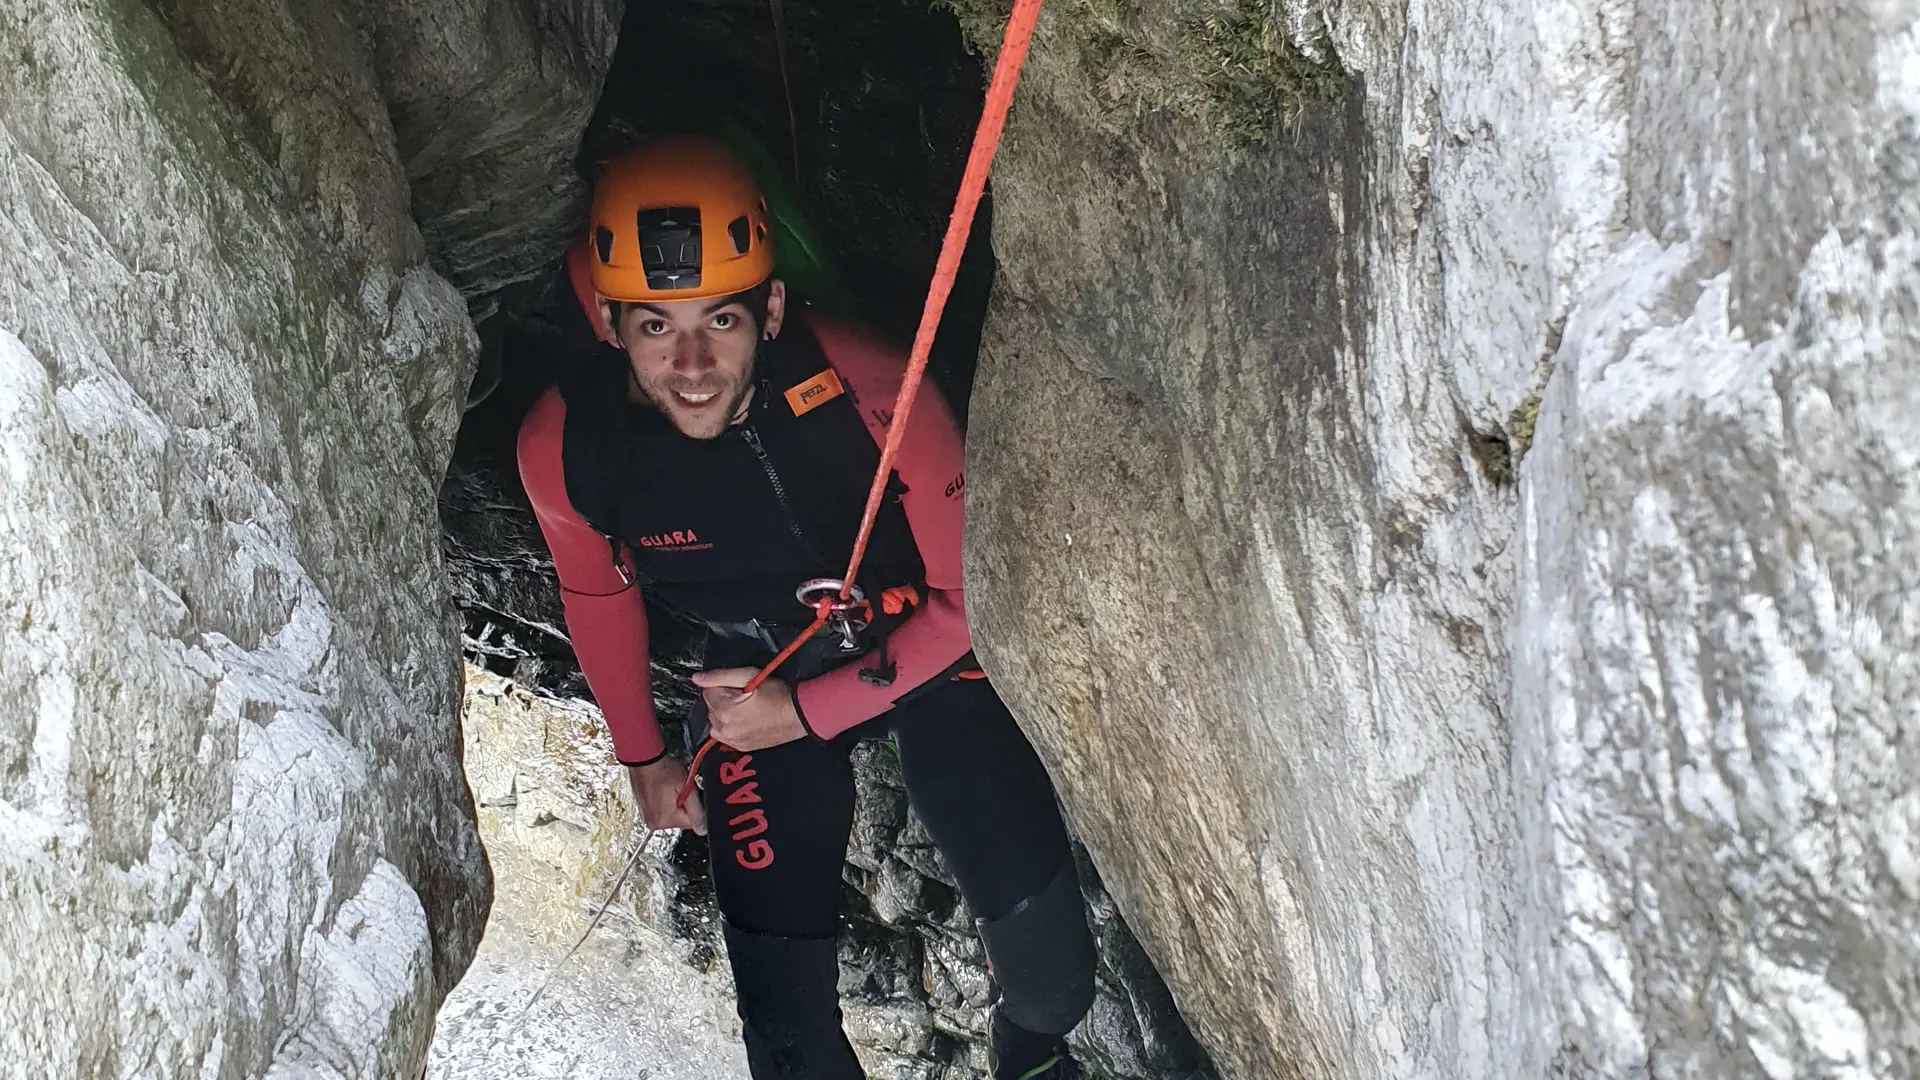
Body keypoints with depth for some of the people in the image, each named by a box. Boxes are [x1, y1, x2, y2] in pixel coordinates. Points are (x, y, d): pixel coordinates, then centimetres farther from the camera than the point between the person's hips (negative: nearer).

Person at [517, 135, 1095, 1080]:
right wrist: (642, 759, 14)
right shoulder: (563, 450, -24)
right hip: (754, 683, 1)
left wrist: (809, 715, -17)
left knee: (1050, 970, -6)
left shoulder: (868, 390, -32)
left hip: (921, 651, -1)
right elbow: (597, 597, 1)